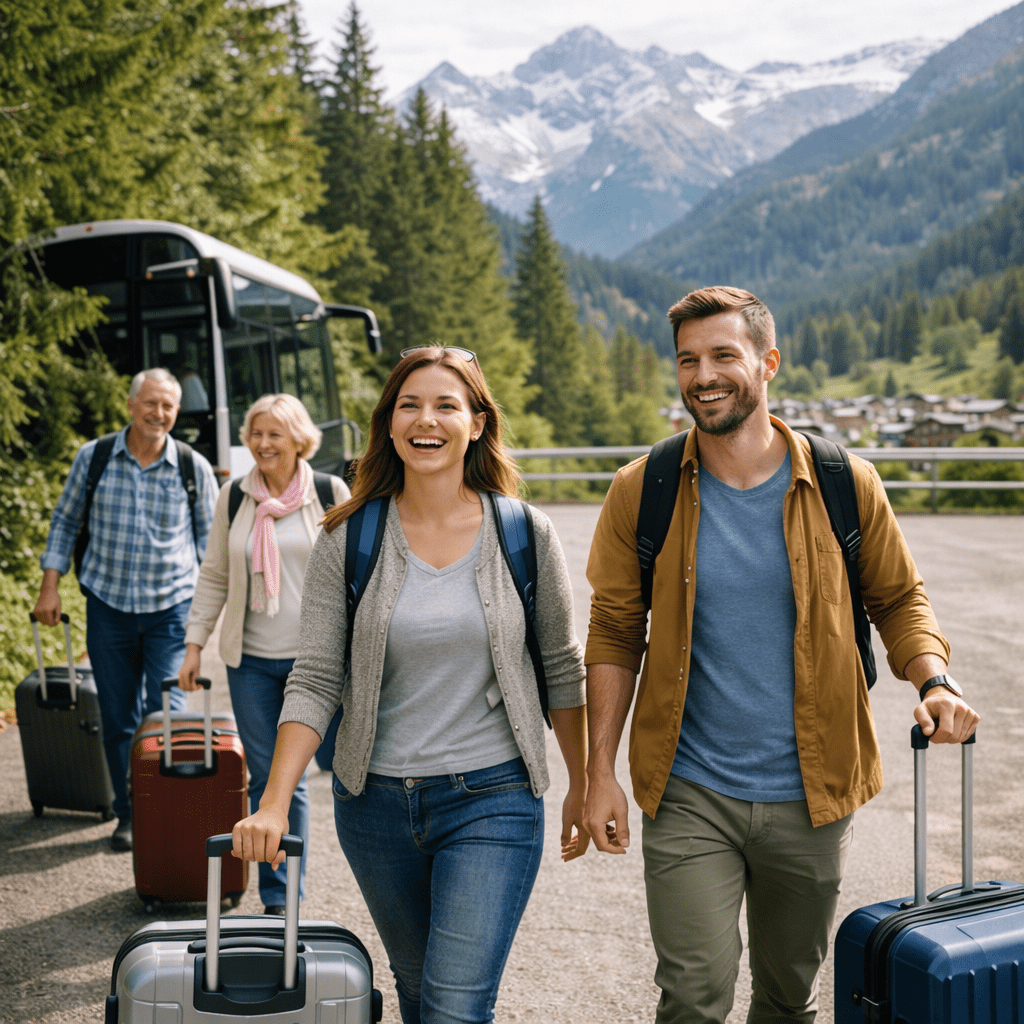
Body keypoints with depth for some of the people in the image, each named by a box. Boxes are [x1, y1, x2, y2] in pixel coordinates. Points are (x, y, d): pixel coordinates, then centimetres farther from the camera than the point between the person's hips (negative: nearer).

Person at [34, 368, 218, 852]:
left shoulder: (193, 468, -2)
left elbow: (210, 536, 8)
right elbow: (65, 521, 10)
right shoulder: (93, 458, 0)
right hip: (107, 604, 2)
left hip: (171, 608, -1)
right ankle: (128, 815, 23)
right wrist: (50, 587, 5)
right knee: (118, 719, 9)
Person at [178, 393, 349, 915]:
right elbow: (214, 576, 11)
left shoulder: (331, 494, -1)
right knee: (265, 778, 5)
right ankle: (276, 901, 16)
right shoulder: (233, 498, 6)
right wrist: (195, 642, 6)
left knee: (291, 778, 3)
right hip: (251, 660, 2)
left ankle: (288, 898, 18)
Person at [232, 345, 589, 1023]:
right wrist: (274, 804, -15)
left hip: (491, 799, -2)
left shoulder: (525, 536, -4)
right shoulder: (349, 542, -3)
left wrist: (583, 787, 8)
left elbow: (563, 669, 4)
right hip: (375, 801, 2)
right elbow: (315, 682, -6)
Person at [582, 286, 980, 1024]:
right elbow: (615, 631, 0)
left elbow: (899, 598, 7)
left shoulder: (844, 485, -5)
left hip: (809, 797, 1)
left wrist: (935, 680, -13)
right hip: (688, 796, -1)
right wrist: (601, 771, -3)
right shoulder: (643, 491, -6)